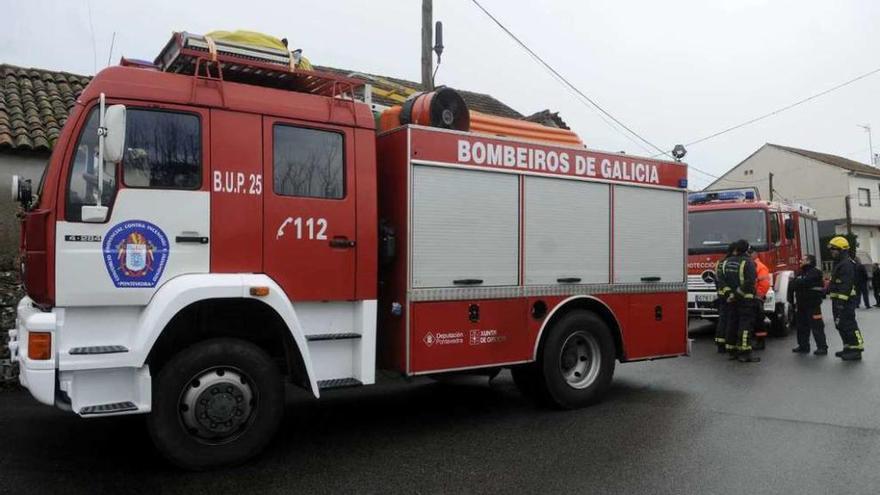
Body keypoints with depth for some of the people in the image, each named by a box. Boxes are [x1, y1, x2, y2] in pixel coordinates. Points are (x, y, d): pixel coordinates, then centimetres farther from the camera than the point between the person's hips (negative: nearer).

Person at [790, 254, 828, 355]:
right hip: (801, 305, 8)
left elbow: (805, 282, -23)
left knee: (816, 327, -5)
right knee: (802, 327, 13)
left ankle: (822, 347, 1)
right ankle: (803, 346, 22)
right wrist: (793, 283, -12)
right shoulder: (800, 273, 15)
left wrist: (795, 282, -8)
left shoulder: (815, 272, -10)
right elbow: (791, 285, 10)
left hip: (812, 305, -8)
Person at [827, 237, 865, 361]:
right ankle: (848, 348, 21)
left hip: (845, 300, -11)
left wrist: (841, 301, -27)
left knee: (849, 324, -9)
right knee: (840, 324, 14)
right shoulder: (839, 263, 19)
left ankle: (856, 350, -6)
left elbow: (846, 285, -23)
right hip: (838, 299, 11)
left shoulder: (847, 264, -16)